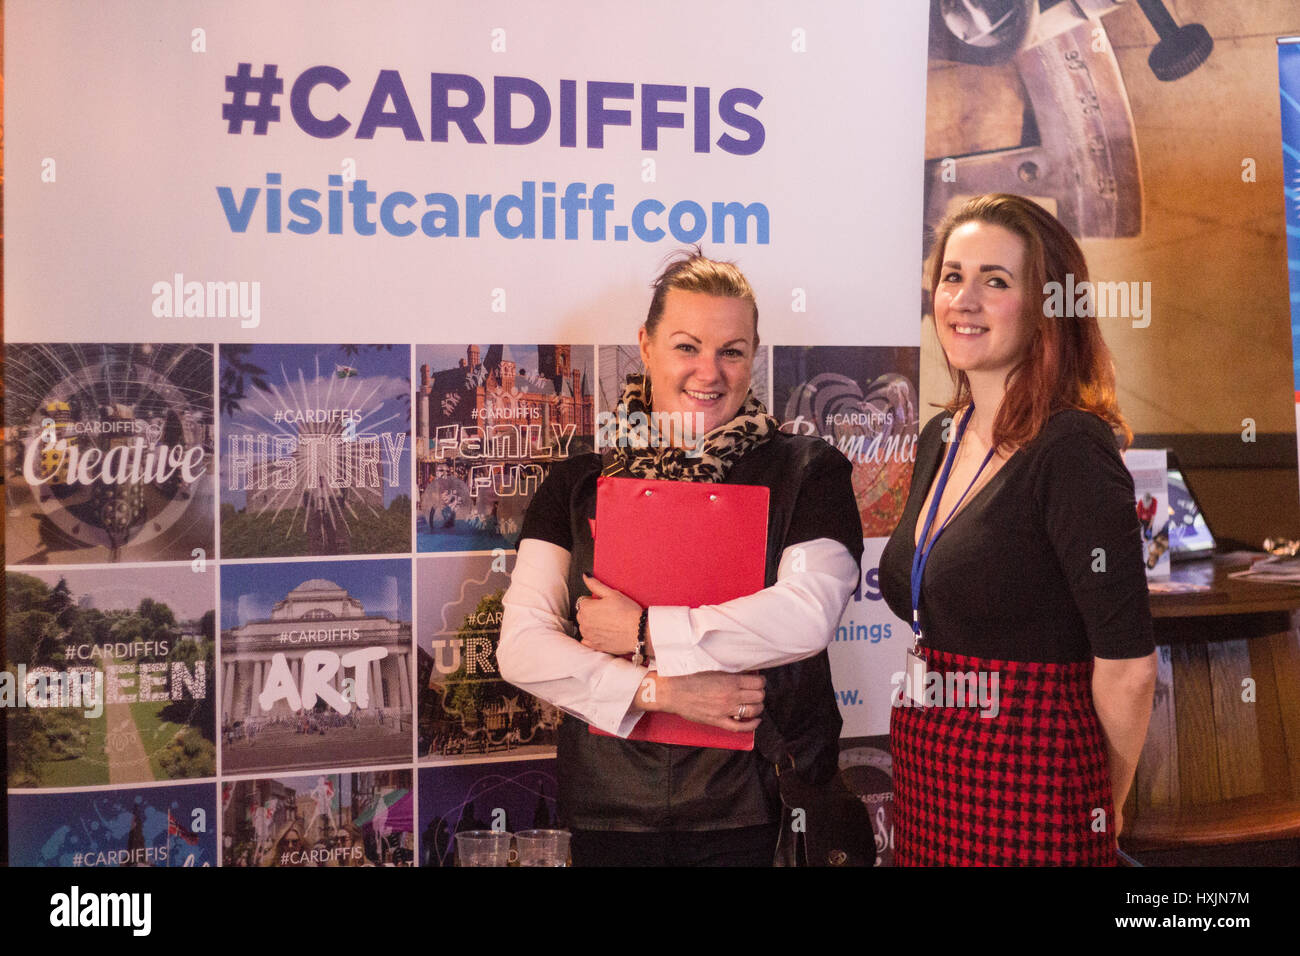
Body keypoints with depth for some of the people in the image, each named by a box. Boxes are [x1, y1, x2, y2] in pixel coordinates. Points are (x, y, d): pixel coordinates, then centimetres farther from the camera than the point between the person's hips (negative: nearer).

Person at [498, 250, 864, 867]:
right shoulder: (580, 479, 3)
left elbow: (807, 616, -17)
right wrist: (661, 691, -16)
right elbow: (520, 647, -5)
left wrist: (644, 631, -13)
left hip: (751, 812, -1)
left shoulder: (808, 471, -2)